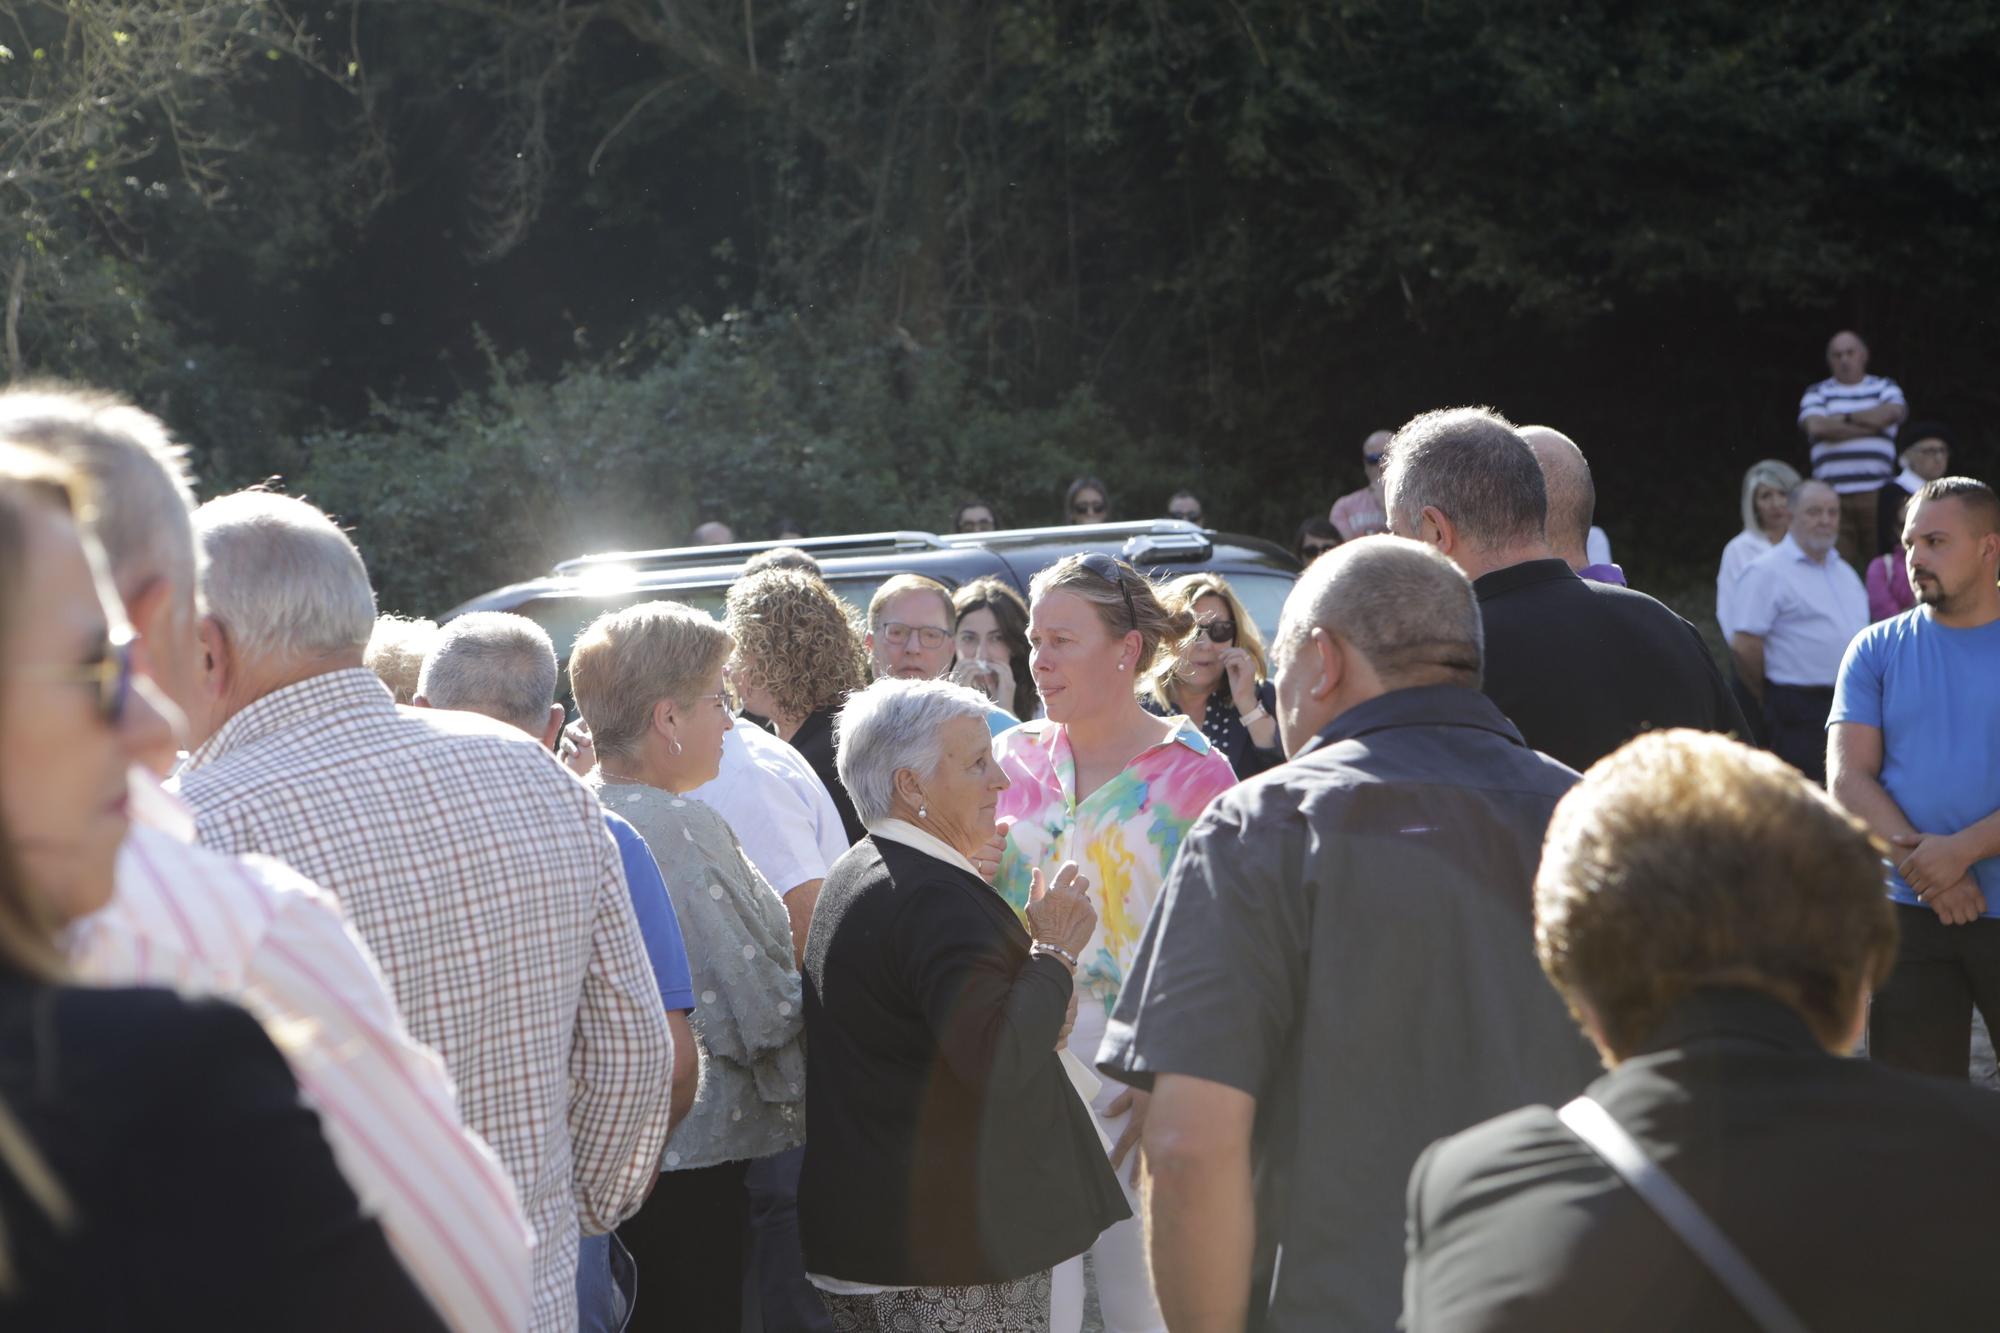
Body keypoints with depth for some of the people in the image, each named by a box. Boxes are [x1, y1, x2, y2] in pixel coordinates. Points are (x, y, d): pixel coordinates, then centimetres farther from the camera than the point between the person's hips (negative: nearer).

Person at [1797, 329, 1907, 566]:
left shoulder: (1885, 387, 17)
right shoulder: (1817, 393, 14)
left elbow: (1892, 412, -6)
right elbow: (1817, 427, -7)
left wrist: (1845, 418, 1)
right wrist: (1871, 425, -1)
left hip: (1877, 492, 1)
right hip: (1832, 494, -1)